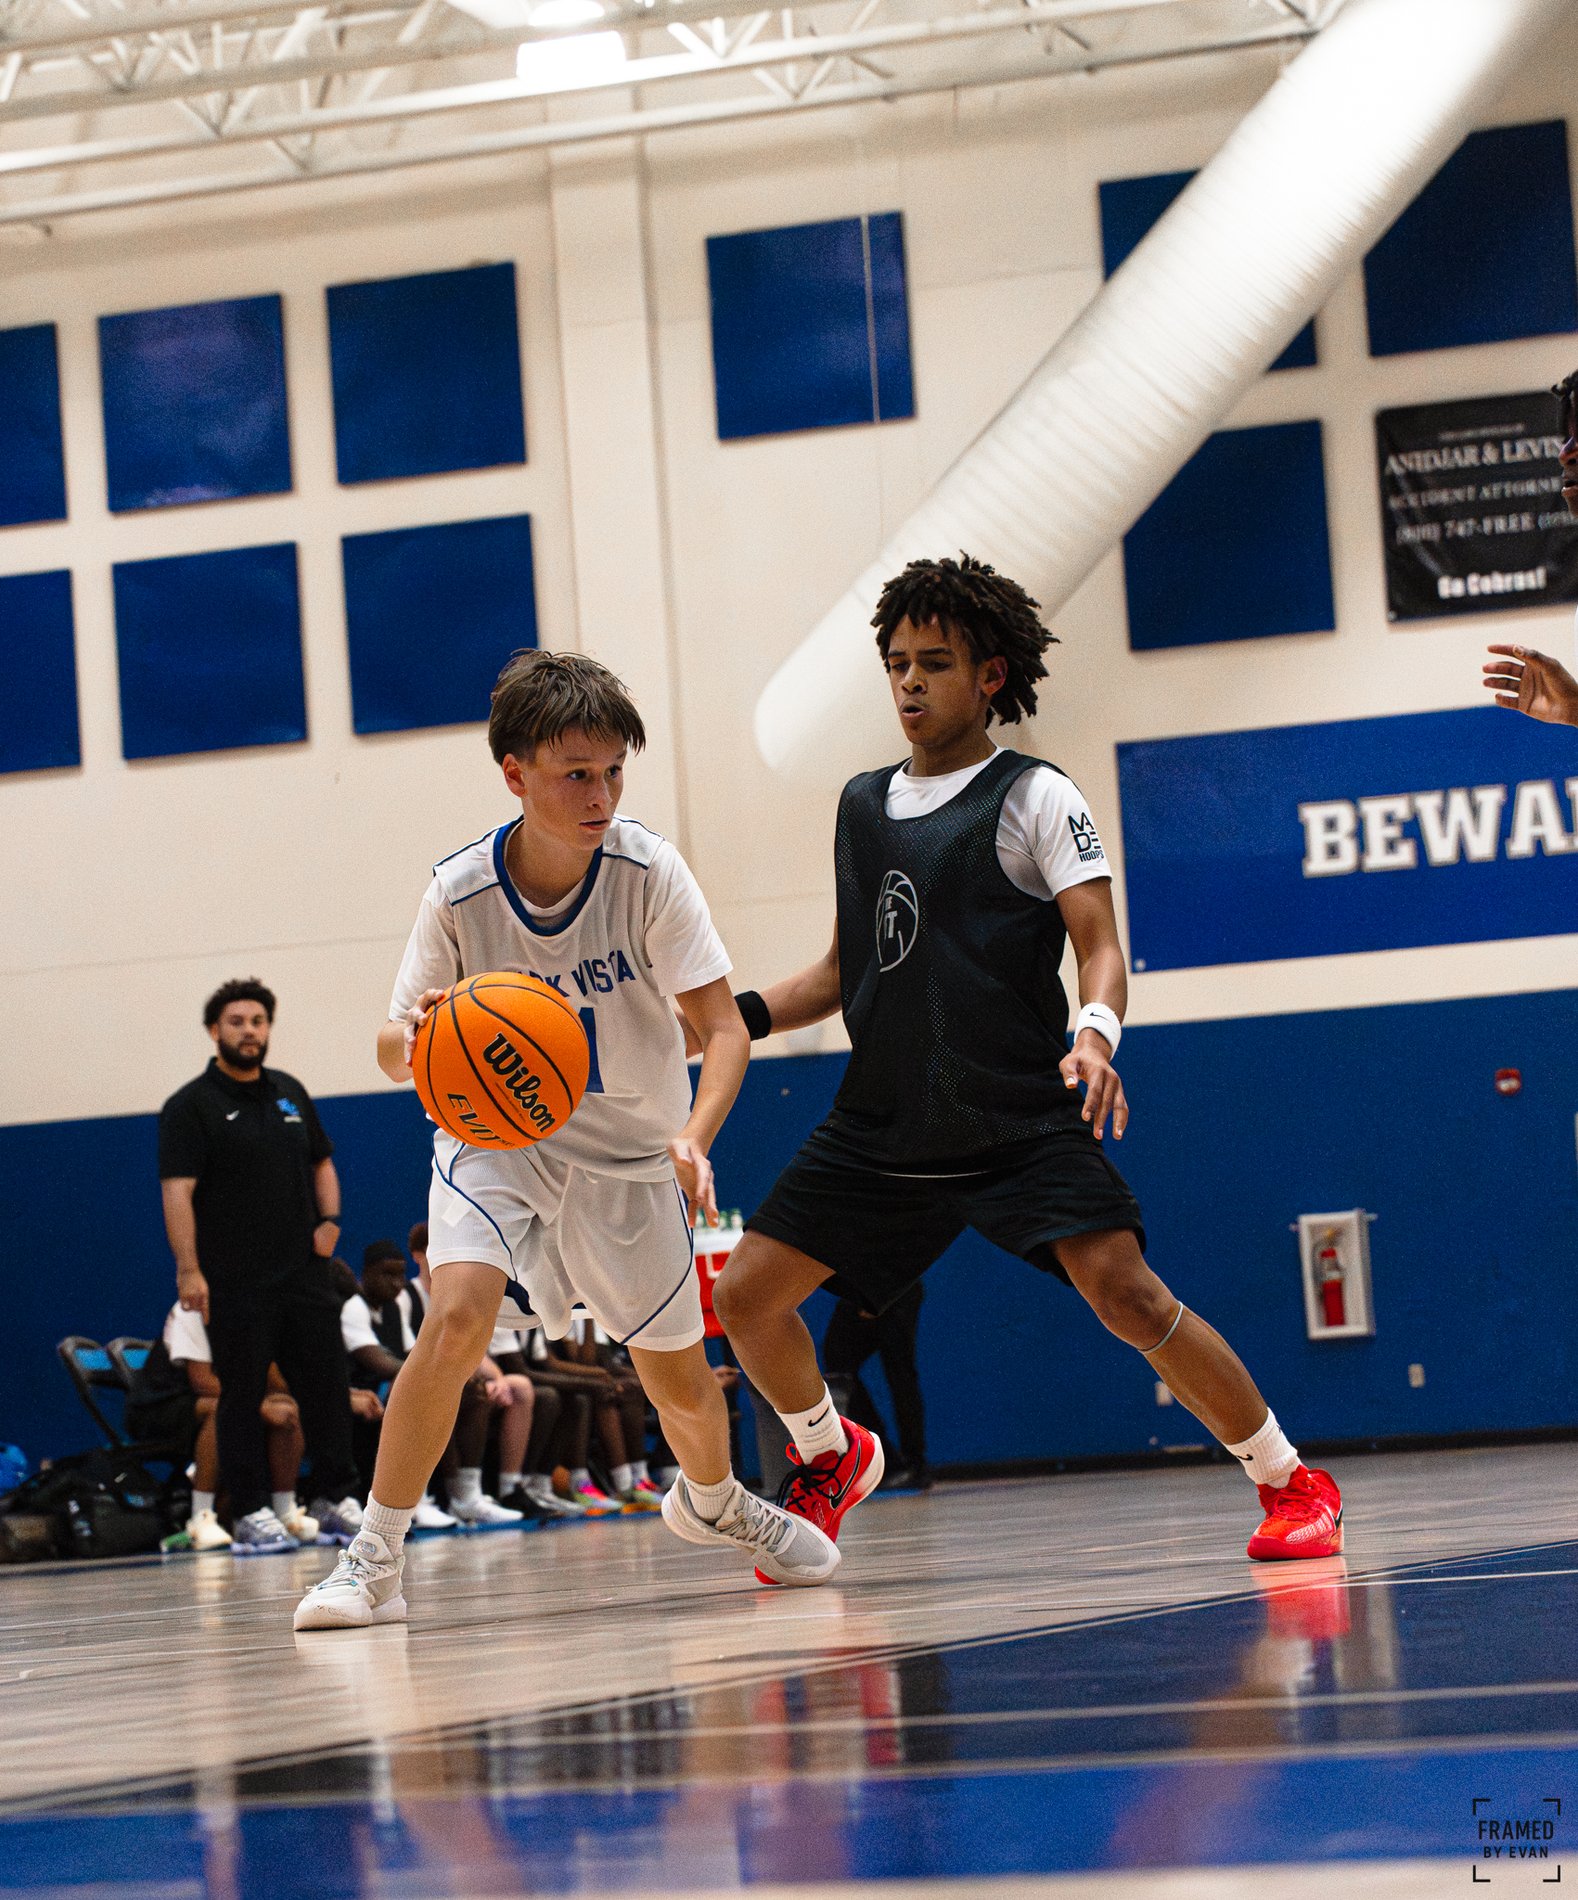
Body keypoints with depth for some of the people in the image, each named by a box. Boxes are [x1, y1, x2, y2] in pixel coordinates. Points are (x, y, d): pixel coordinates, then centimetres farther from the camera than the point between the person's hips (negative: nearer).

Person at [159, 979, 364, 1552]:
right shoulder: (190, 1106, -4)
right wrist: (188, 1270, -21)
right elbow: (177, 1190, -12)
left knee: (327, 1386, 5)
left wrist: (329, 1219, 6)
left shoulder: (290, 1093, 14)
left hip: (303, 1271, 5)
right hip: (234, 1284, -5)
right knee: (242, 1396, -1)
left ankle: (335, 1499, 13)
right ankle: (250, 1512, 4)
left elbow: (322, 1163, 24)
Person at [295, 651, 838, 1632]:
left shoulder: (648, 869, -21)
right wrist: (415, 1039, -35)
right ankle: (375, 1561, -17)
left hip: (626, 1148, 1)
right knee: (460, 1313, -27)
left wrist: (693, 1138, -37)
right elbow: (394, 1048, -10)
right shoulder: (460, 893, -20)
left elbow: (723, 1025, -20)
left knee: (679, 1377, 10)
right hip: (494, 1136, -1)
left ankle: (714, 1500, 46)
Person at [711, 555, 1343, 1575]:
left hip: (1021, 1125, -6)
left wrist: (1096, 1034, -32)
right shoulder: (862, 805, 14)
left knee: (1126, 1291, -22)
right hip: (885, 1126, 6)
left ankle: (1292, 1484, -7)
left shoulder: (1035, 798, -3)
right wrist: (742, 1014, 7)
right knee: (747, 1297, 1)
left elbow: (1101, 946, -12)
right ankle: (834, 1460, 30)